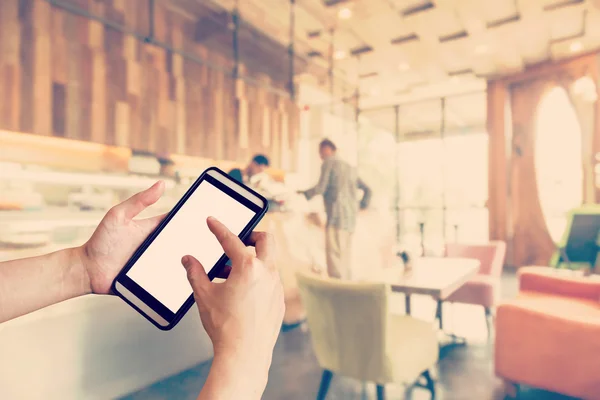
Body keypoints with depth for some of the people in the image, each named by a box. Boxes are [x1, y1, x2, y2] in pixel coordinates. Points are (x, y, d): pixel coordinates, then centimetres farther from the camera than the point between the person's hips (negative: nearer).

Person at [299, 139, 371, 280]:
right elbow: (367, 190, 22)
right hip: (351, 217, 8)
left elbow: (321, 188, -7)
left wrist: (304, 193, 7)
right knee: (345, 258, 10)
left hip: (337, 215, -8)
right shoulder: (349, 167, 24)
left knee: (334, 255, -9)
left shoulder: (328, 163, 3)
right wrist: (362, 206, 25)